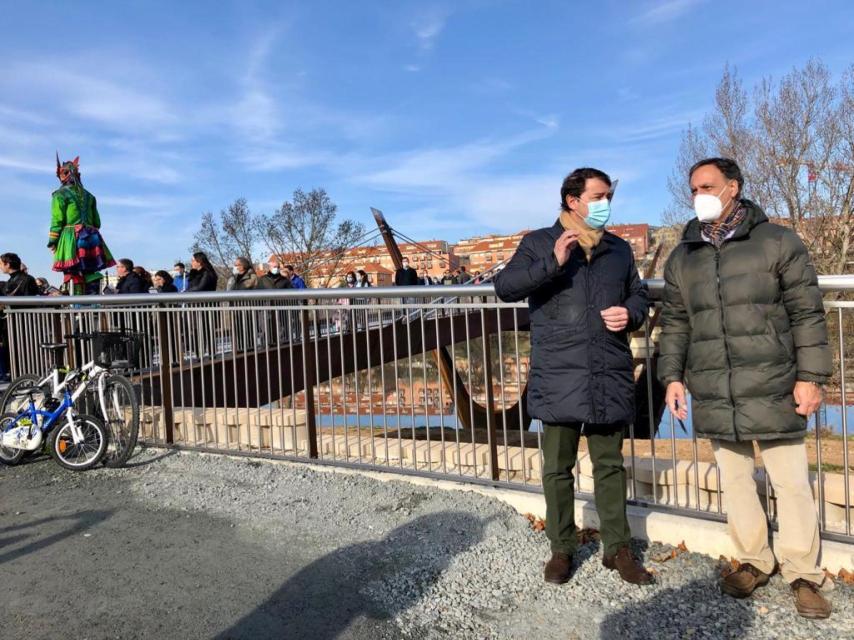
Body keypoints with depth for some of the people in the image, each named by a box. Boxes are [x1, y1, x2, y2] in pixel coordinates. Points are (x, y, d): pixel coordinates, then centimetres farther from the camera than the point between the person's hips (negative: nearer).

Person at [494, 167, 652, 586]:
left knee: (610, 464, 13)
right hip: (559, 378, -3)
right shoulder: (539, 243, 2)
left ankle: (617, 548, 27)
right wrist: (552, 263, -21)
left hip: (609, 377, 3)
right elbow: (505, 288, -10)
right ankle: (561, 549, 24)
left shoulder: (620, 249, 15)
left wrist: (631, 314, -1)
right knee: (557, 467, 8)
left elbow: (638, 295, 22)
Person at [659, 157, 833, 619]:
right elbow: (674, 324, 13)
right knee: (734, 481, 12)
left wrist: (810, 376, -6)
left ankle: (802, 573, 20)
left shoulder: (777, 242, 0)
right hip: (713, 396, 4)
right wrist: (673, 376, 5)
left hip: (772, 390, -3)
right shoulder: (682, 258, 10)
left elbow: (806, 314, -2)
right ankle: (754, 561, 28)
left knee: (791, 482, 4)